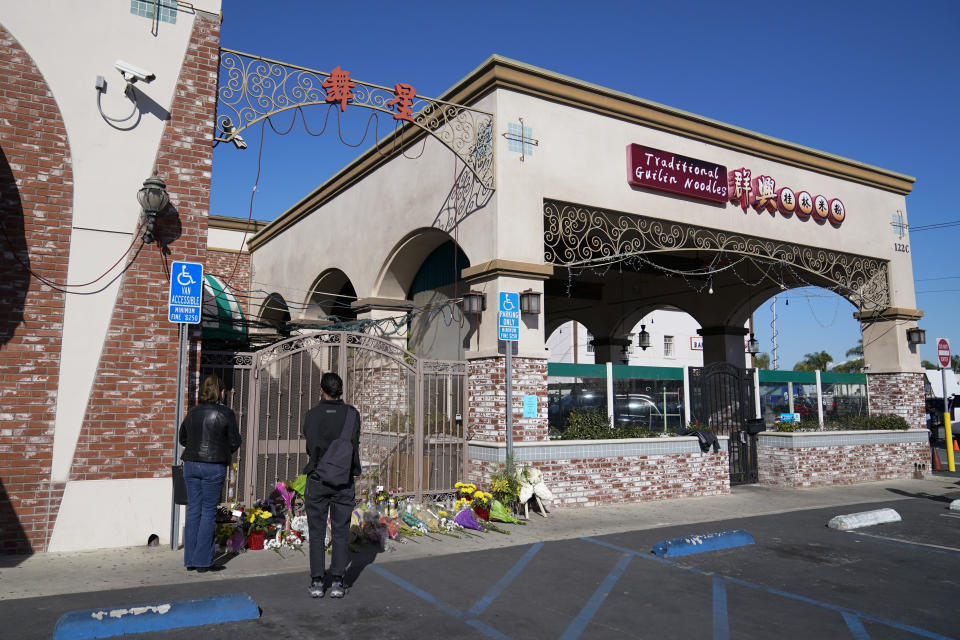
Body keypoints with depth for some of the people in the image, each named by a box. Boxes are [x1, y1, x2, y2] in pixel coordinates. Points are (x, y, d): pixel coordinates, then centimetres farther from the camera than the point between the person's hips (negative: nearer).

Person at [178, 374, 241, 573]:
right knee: (208, 512, 3)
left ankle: (190, 560, 16)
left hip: (191, 465, 5)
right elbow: (235, 442, -4)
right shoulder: (226, 413, -8)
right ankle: (203, 561, 6)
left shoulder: (192, 412, 5)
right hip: (214, 466, -4)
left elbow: (182, 439, 16)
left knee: (193, 510, 11)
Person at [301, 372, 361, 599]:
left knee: (317, 532, 7)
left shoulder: (312, 415, -4)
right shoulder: (352, 414, -4)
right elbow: (355, 446, -3)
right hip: (344, 481, 0)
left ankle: (317, 582, 7)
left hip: (317, 479, 0)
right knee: (340, 532, 7)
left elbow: (310, 448, 3)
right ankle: (337, 582, 7)